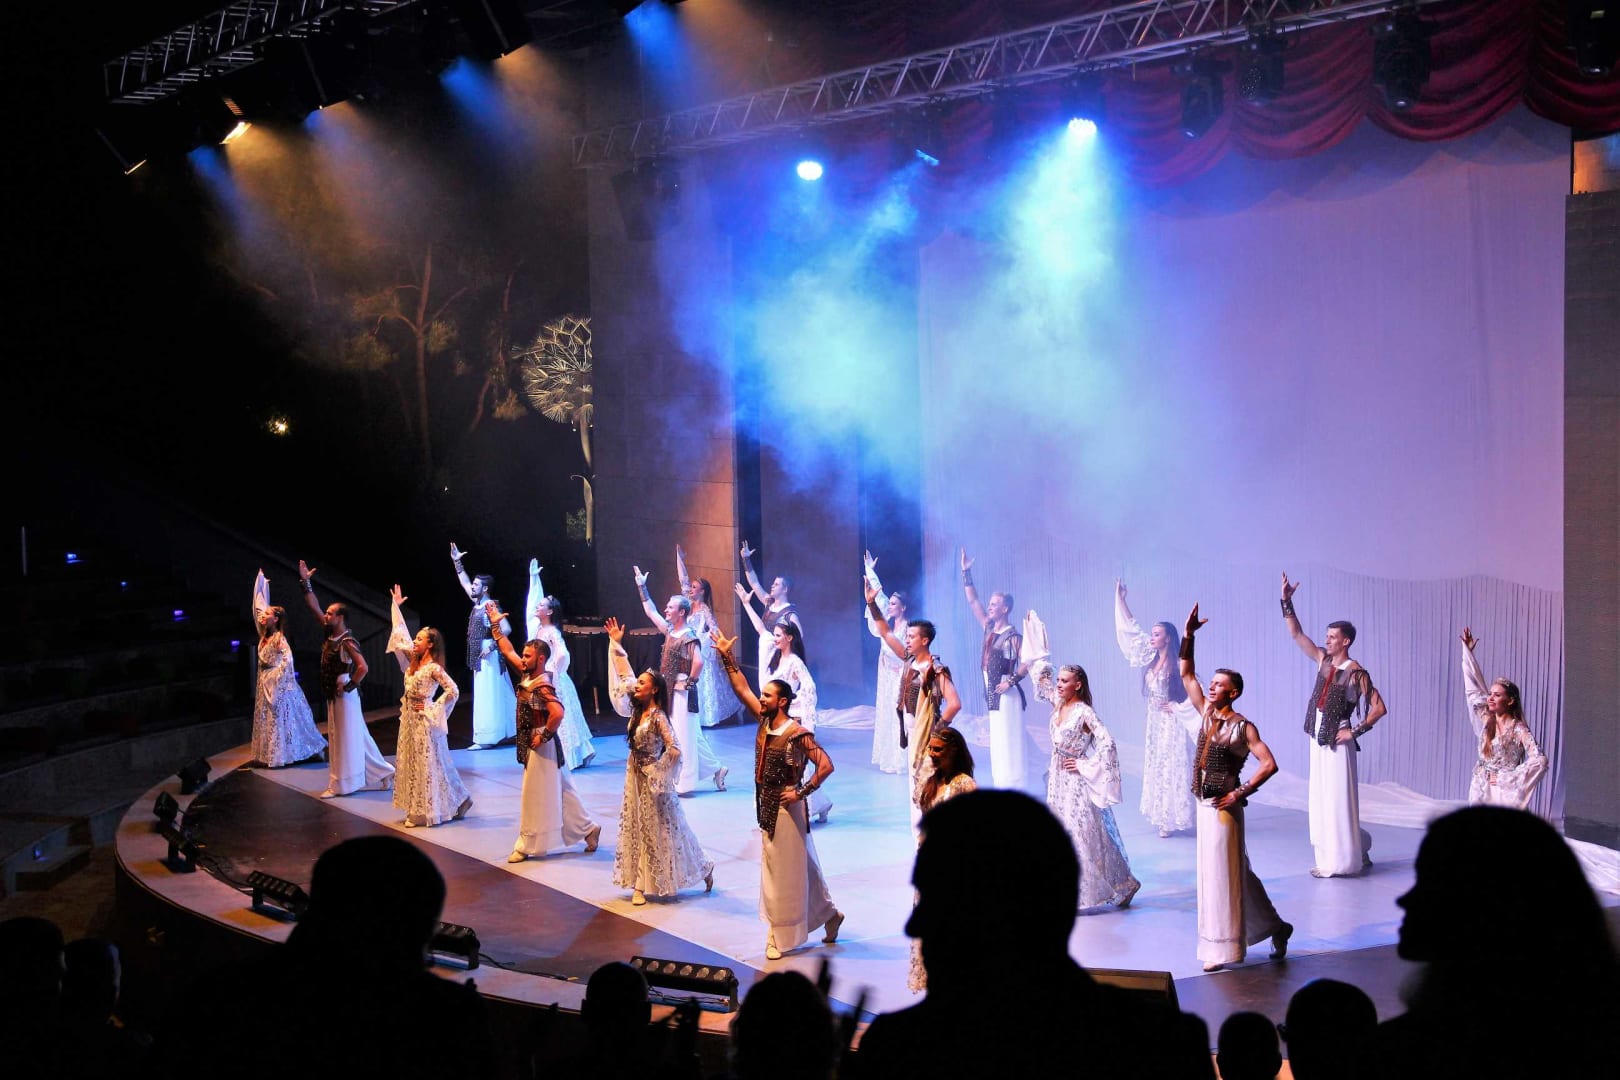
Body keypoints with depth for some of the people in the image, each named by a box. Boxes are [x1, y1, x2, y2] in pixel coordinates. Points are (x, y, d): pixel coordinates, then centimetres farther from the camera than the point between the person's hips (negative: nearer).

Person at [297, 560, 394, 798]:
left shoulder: (347, 642, -19)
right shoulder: (329, 634, 4)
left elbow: (363, 667, -28)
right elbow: (314, 607, 8)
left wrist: (349, 687, -20)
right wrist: (306, 582, 4)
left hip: (345, 696, -9)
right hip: (333, 696, 9)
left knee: (346, 739, 0)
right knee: (350, 737, 13)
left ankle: (341, 784, 7)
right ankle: (380, 774, 19)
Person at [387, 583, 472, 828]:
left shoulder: (434, 668, -15)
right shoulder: (413, 660, 6)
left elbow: (453, 691, -20)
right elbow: (400, 634, 13)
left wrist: (434, 709, -14)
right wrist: (396, 606, 15)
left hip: (423, 720, -8)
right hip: (409, 718, 8)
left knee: (427, 765, -1)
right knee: (411, 763, 11)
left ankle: (425, 812, 6)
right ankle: (417, 810, 18)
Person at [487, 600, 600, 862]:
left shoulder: (542, 686, -21)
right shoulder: (527, 675, 5)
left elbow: (557, 713, -36)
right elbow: (508, 652, 15)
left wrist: (544, 736, -24)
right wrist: (496, 625, 14)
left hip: (541, 747, -9)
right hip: (532, 745, 9)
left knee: (536, 797, 1)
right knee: (560, 792, 15)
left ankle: (527, 845, 10)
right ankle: (588, 829, 23)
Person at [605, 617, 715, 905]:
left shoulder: (658, 717, -22)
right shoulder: (638, 710, 0)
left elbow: (674, 750, -27)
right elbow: (624, 676, 7)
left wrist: (659, 774, -17)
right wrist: (616, 645, 7)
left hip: (651, 779, -8)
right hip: (635, 776, 8)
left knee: (659, 830, 2)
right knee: (637, 828, 9)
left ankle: (704, 869, 16)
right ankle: (641, 883, 14)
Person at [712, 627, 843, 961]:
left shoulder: (798, 734, -19)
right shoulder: (764, 721, 2)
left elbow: (826, 766, -22)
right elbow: (742, 689, 7)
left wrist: (801, 792, -20)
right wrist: (726, 657, 2)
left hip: (786, 808, -8)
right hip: (766, 806, 8)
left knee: (786, 872, 2)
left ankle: (782, 936, 11)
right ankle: (828, 914, 30)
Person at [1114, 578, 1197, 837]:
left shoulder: (1178, 665, -15)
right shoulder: (1151, 659, 3)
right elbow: (1130, 629, 5)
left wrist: (1177, 708, -13)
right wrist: (1119, 598, 4)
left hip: (1171, 725, -7)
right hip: (1154, 723, 7)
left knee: (1172, 771, -1)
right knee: (1155, 769, 10)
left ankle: (1171, 819, 4)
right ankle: (1160, 817, 17)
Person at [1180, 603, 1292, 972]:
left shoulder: (1243, 727, -12)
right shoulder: (1206, 713, 6)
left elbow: (1269, 764, -17)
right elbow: (1186, 674, 7)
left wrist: (1240, 793, -18)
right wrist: (1188, 635, -1)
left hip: (1223, 807, -7)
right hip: (1204, 803, 7)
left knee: (1223, 875, -2)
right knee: (1235, 871, 15)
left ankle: (1222, 949, 5)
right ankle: (1275, 927, 28)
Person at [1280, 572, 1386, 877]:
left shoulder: (1356, 673, -13)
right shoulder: (1323, 660, 6)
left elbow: (1379, 708, -15)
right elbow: (1296, 634, 6)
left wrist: (1355, 731, -15)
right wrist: (1287, 602, -2)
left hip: (1336, 743, -7)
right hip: (1318, 740, 8)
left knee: (1337, 801, -3)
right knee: (1322, 801, 12)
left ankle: (1340, 862, 4)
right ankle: (1352, 852, 24)